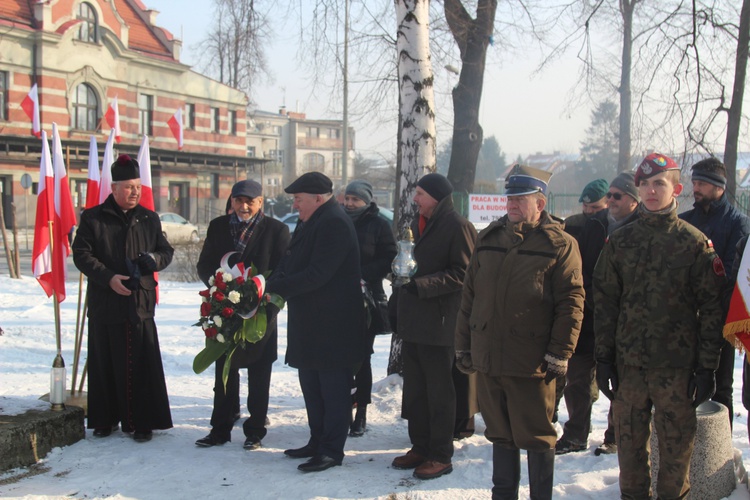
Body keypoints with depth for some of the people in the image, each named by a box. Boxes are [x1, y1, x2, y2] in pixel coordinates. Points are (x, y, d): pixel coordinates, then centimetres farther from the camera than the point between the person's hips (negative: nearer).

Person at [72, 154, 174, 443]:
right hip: (105, 304, -1)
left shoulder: (149, 219, 12)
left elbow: (166, 251, 17)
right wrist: (108, 277, -16)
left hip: (141, 303, 1)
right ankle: (105, 419, 18)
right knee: (105, 363, 5)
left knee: (141, 365, 0)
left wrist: (153, 259, -7)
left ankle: (141, 422, 8)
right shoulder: (93, 218, 3)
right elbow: (81, 254, -3)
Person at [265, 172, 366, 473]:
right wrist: (274, 283, -4)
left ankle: (332, 451, 6)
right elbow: (290, 261, 16)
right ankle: (318, 442, 28)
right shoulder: (309, 223, 15)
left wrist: (275, 288, -20)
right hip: (309, 322, 10)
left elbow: (317, 273, -24)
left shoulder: (334, 223, -17)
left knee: (333, 387, -1)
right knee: (311, 385, 17)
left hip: (333, 325, -10)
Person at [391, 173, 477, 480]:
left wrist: (422, 284, -21)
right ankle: (420, 447, 25)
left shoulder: (458, 227, -11)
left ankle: (441, 455, 9)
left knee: (439, 391, 0)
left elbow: (462, 273, -17)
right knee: (415, 389, 14)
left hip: (440, 324, -9)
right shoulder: (418, 225, 16)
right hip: (413, 322, 9)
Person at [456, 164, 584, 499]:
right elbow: (469, 297, 15)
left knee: (537, 437, 4)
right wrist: (464, 345, 13)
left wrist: (559, 354, -13)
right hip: (488, 359, 5)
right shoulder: (488, 239, 11)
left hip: (532, 365, -5)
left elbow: (571, 302, -9)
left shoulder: (559, 244, -5)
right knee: (500, 434, 16)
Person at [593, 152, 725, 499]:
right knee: (629, 439, 9)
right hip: (628, 361, 2)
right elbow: (604, 301, 7)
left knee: (676, 442, 4)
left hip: (677, 363, -2)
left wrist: (707, 366, -6)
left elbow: (710, 308, -2)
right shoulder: (620, 241, 7)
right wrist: (603, 357, 1)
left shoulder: (694, 242, -1)